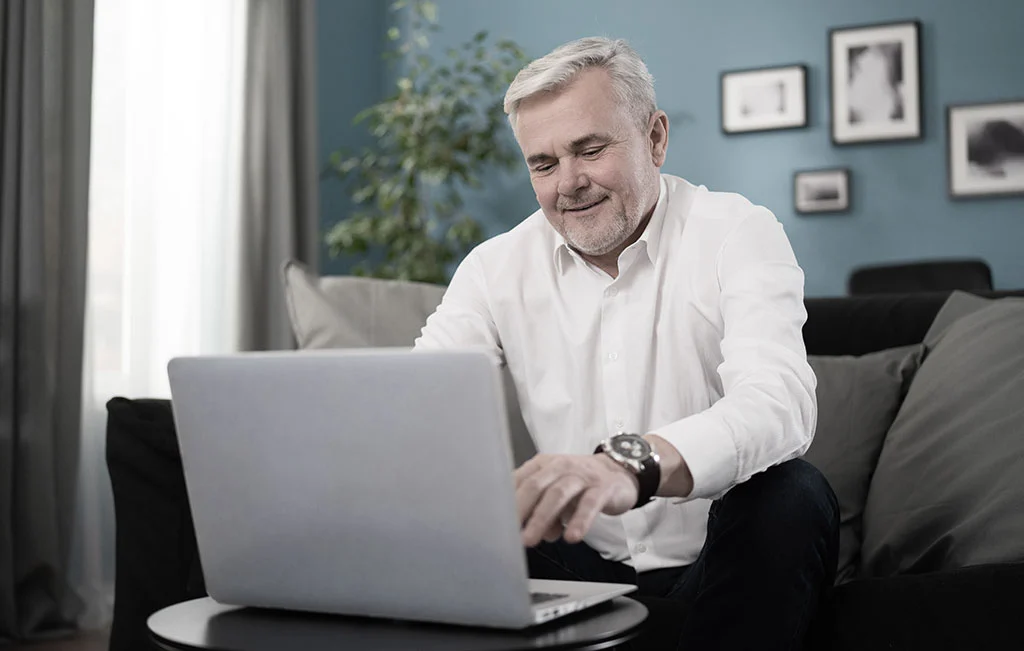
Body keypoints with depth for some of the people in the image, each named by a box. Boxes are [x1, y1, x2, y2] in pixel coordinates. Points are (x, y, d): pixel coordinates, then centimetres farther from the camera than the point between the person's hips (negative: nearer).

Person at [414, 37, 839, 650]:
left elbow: (778, 403, -27)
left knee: (792, 495, -31)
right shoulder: (495, 266, 3)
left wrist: (633, 463, -48)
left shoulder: (737, 233, -8)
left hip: (709, 562, -1)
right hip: (579, 564, 2)